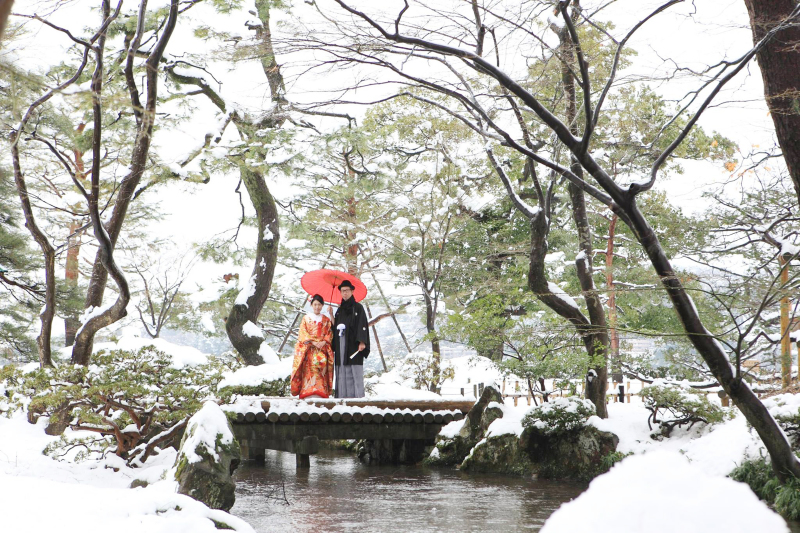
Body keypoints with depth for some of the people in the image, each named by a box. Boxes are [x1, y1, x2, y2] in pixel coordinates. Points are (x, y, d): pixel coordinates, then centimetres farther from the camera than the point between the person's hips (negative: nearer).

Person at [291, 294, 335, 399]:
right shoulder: (306, 318, 13)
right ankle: (308, 393, -22)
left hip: (323, 348, 1)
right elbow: (303, 333, 4)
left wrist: (324, 342, -9)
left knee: (322, 362, -19)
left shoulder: (326, 320, 18)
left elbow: (330, 333, 11)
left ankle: (320, 393, -20)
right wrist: (313, 342, -10)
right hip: (309, 349, -1)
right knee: (310, 368, -17)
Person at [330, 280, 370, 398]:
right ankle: (342, 397, -1)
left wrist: (362, 342, -16)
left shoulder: (358, 307, 5)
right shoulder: (339, 310, 21)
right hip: (341, 344, 5)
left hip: (353, 344, -5)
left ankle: (358, 396, -12)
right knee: (342, 374, 0)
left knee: (355, 373, -10)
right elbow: (335, 327, 19)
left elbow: (362, 325, -5)